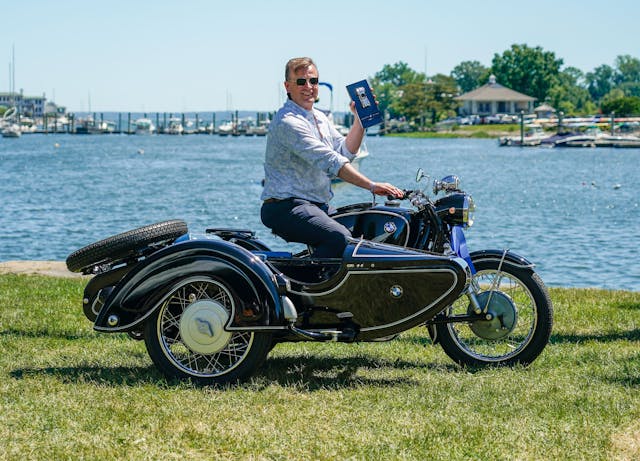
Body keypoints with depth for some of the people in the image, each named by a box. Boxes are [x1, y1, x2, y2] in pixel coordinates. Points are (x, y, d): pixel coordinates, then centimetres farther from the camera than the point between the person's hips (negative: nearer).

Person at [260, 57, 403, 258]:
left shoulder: (320, 118, 18)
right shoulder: (288, 122, -16)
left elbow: (346, 151, 14)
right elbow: (328, 160, -24)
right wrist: (372, 186, -29)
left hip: (317, 207, 10)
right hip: (286, 206, -10)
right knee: (340, 239, -31)